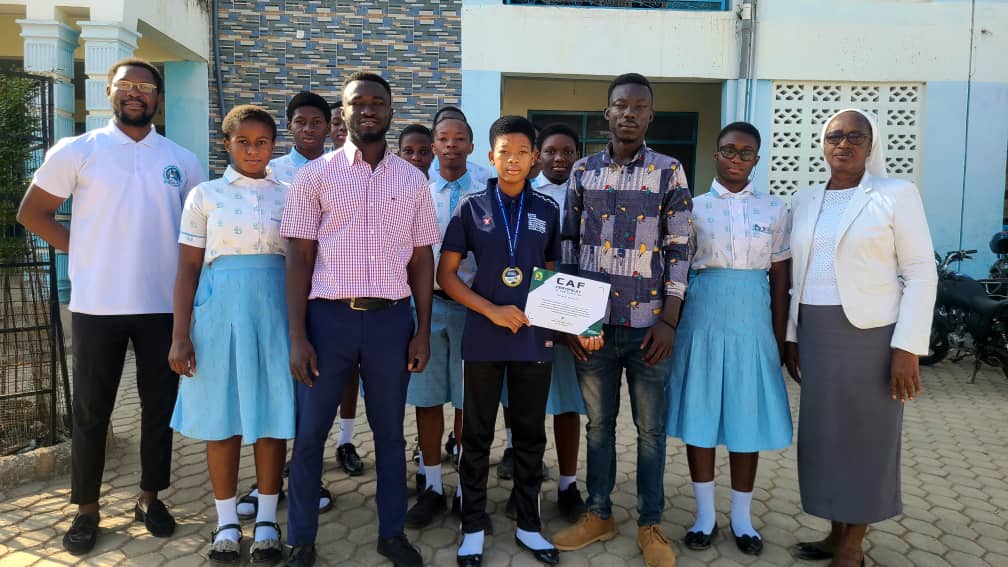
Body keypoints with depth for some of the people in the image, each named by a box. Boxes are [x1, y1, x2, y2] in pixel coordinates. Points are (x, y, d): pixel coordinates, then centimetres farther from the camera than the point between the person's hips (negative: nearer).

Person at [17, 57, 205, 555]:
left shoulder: (183, 161, 6)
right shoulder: (76, 151, 1)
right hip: (98, 305, -1)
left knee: (159, 407, 10)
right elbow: (32, 212, 6)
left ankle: (150, 498, 26)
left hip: (164, 305, 2)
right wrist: (81, 249, -2)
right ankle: (86, 509, 22)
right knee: (91, 411, 8)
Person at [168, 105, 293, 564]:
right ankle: (227, 522, 21)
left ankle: (267, 521, 19)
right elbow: (188, 269, 2)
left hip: (275, 311, 1)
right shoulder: (205, 195, 4)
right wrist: (180, 335, -3)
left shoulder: (289, 195, 6)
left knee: (272, 416, 4)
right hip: (220, 311, 0)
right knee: (223, 418, 6)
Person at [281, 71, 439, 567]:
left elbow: (422, 258, 8)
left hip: (391, 318, 2)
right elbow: (298, 257, -2)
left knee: (390, 432, 13)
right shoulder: (314, 175, 0)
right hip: (329, 316, -1)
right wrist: (297, 336, -8)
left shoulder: (413, 180, 7)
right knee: (310, 433, 8)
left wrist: (423, 331, 2)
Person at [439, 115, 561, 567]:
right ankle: (473, 527, 24)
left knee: (531, 435, 11)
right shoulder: (471, 207, 0)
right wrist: (492, 310, -13)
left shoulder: (548, 210, 6)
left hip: (535, 337, 2)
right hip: (484, 337, -1)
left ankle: (528, 525, 28)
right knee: (477, 435, 9)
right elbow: (445, 274, -1)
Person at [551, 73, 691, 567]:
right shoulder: (583, 170, 6)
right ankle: (598, 515, 29)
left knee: (651, 428, 9)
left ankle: (650, 525, 25)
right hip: (592, 321, 2)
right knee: (598, 423, 13)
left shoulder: (669, 171, 1)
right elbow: (569, 243, 8)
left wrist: (668, 321, -7)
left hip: (647, 323, -2)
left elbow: (679, 249, -1)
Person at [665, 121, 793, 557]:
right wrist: (673, 327, 0)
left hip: (752, 321, 1)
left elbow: (780, 279, 6)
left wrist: (779, 339, 3)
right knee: (699, 416, 5)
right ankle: (705, 514, 21)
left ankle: (741, 518, 24)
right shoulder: (694, 207, 3)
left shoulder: (775, 210, 6)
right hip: (703, 318, 0)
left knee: (747, 420, 7)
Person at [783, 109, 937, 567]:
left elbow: (921, 273, -8)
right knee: (826, 435, 11)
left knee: (866, 439, 5)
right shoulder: (804, 201, 9)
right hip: (816, 335, 5)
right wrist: (791, 336, 9)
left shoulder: (896, 194, -5)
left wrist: (908, 347, -14)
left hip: (871, 334, -5)